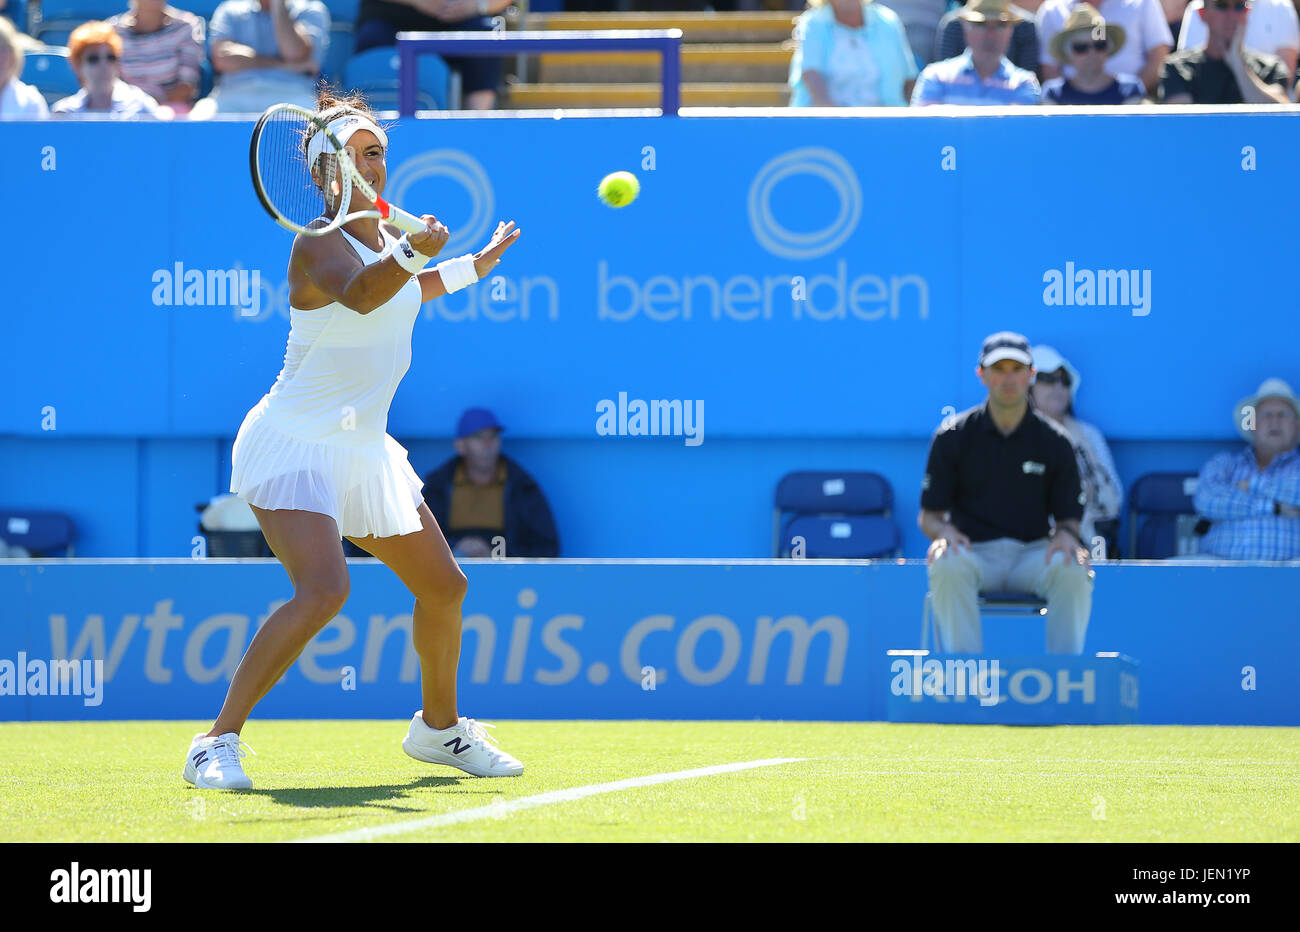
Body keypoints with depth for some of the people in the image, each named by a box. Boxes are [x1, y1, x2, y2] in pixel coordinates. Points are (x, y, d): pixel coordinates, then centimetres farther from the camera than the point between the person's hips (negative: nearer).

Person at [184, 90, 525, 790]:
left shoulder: (385, 236, 9)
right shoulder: (318, 245, -17)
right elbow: (360, 294, -41)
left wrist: (482, 261, 38)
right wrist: (412, 254, -58)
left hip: (364, 452, 9)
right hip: (294, 444, -9)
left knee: (444, 586, 15)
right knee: (324, 588, -29)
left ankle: (438, 727, 39)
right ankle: (218, 743, -24)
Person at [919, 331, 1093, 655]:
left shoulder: (1054, 441, 9)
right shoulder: (953, 436, 7)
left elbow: (1069, 517, 11)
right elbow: (929, 515, 9)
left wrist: (1066, 535, -14)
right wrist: (943, 531, -15)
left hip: (1034, 553, 1)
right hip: (973, 551, -1)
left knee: (1073, 570, -33)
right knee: (946, 566, -37)